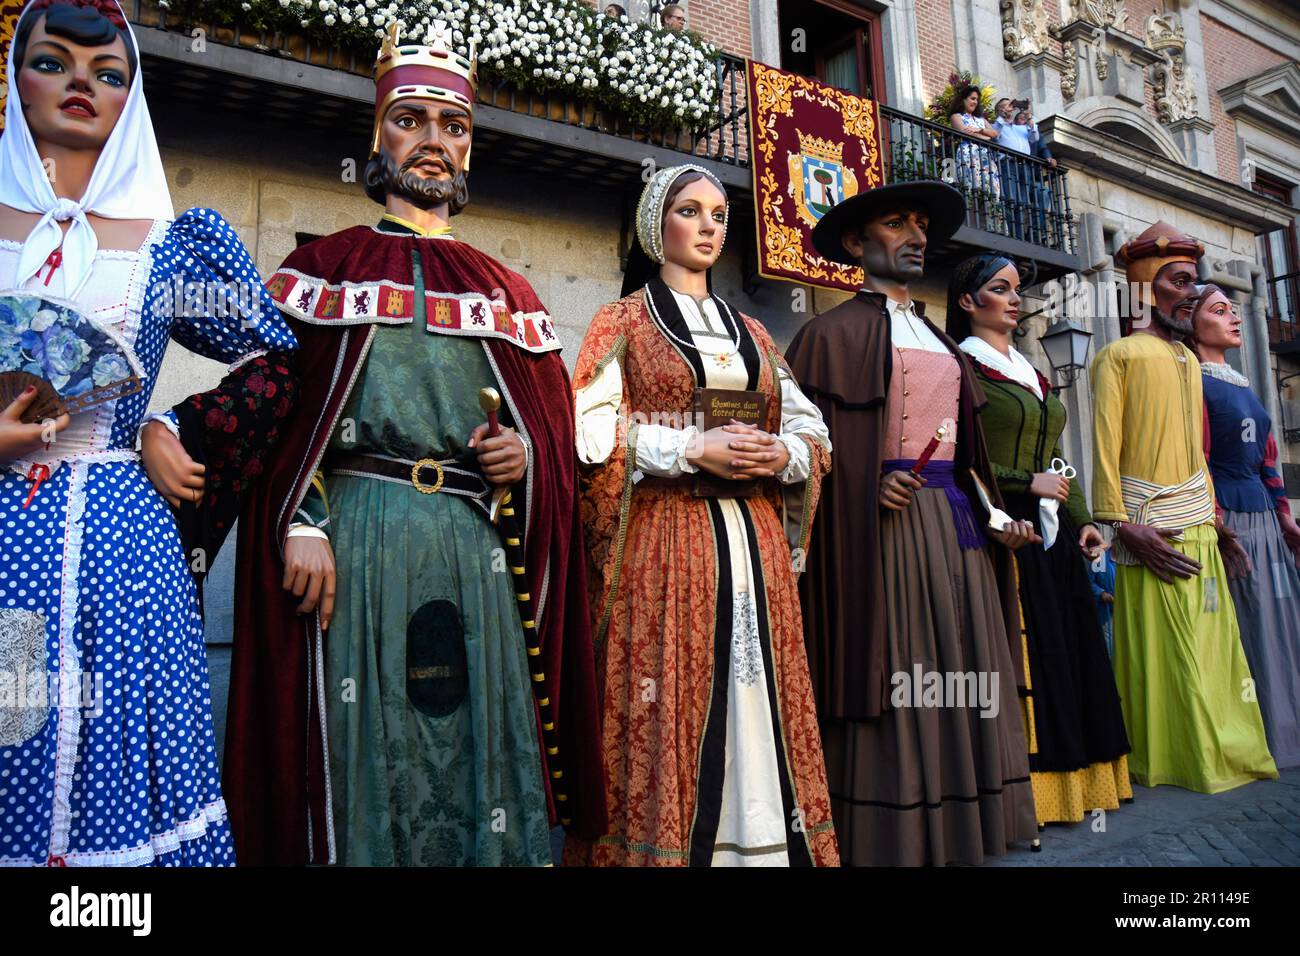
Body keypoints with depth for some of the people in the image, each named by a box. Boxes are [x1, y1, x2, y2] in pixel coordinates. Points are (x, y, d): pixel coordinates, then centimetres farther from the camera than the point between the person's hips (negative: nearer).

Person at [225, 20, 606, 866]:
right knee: (368, 746, 1)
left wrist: (529, 454, -5)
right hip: (359, 533, -2)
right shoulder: (331, 266, 11)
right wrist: (299, 524, -10)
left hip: (480, 540, 2)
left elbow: (557, 420, 17)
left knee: (477, 736, 5)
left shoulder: (504, 288, 17)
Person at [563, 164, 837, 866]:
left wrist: (783, 455, -5)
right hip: (662, 539, -4)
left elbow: (810, 426, 17)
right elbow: (590, 432, -7)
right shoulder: (622, 320, 6)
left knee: (757, 706, 5)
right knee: (670, 709, -3)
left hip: (753, 541, 4)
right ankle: (659, 842, 12)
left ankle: (764, 840, 18)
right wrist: (694, 448, -14)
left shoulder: (752, 332, 19)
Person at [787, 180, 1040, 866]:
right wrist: (870, 486, -21)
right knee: (893, 688, -5)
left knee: (957, 678, 8)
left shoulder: (938, 339, 22)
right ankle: (891, 840, 8)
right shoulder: (834, 332, 0)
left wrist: (995, 516, 10)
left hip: (955, 523, 7)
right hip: (886, 527, -7)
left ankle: (957, 832, 19)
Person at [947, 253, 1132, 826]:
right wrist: (1027, 483, -14)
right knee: (1024, 654, -7)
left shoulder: (1027, 370, 20)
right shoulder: (962, 365, -5)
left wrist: (1082, 519, 12)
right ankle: (1028, 790, 3)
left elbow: (1054, 456, 20)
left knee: (1069, 650, 8)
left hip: (1053, 532, 8)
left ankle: (1072, 780, 18)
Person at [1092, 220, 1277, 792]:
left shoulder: (1187, 359, 19)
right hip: (1152, 526, -7)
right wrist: (1122, 525, -18)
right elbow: (1104, 446, -11)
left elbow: (1193, 447, 21)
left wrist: (1214, 516, 17)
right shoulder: (1119, 355, -3)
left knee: (1209, 643, 10)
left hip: (1199, 524, 7)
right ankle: (1163, 762, 10)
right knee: (1161, 647, -2)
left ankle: (1216, 753, 22)